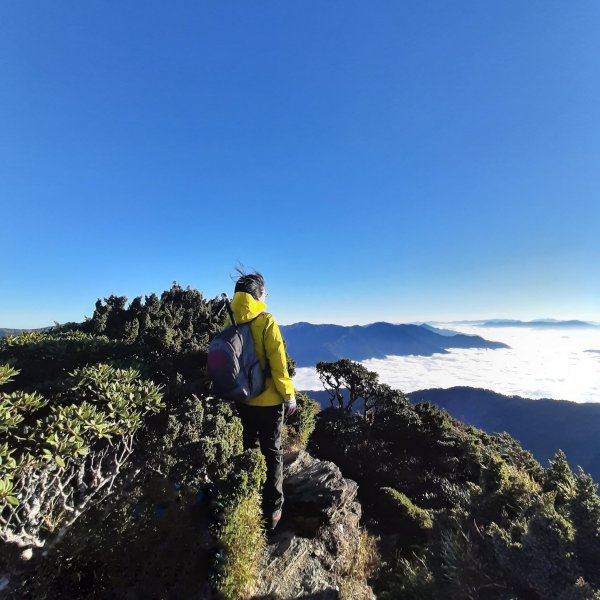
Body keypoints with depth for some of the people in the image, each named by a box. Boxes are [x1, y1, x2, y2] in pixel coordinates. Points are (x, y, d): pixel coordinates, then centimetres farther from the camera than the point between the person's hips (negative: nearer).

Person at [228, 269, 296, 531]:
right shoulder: (266, 322, -19)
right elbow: (278, 365, -19)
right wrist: (289, 395, -7)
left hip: (243, 399, 6)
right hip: (268, 400, -5)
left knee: (249, 448, 22)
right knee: (272, 452, 11)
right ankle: (272, 510, 23)